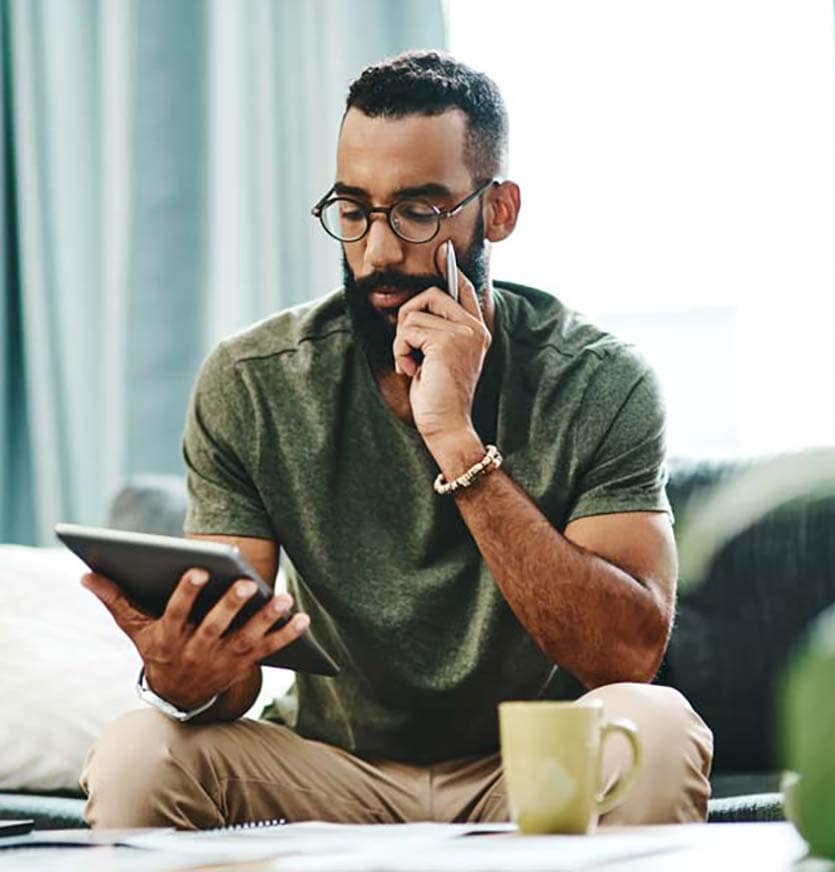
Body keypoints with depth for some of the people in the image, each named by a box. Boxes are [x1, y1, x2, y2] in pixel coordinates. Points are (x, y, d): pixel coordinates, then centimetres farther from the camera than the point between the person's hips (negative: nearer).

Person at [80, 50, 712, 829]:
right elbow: (230, 684, -10)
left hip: (533, 777, 0)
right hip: (334, 771, 0)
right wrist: (184, 677, -36)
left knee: (655, 731, -32)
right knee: (135, 758, -28)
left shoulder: (597, 384, -12)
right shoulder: (247, 385, -7)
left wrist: (457, 442, -29)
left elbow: (629, 654, -24)